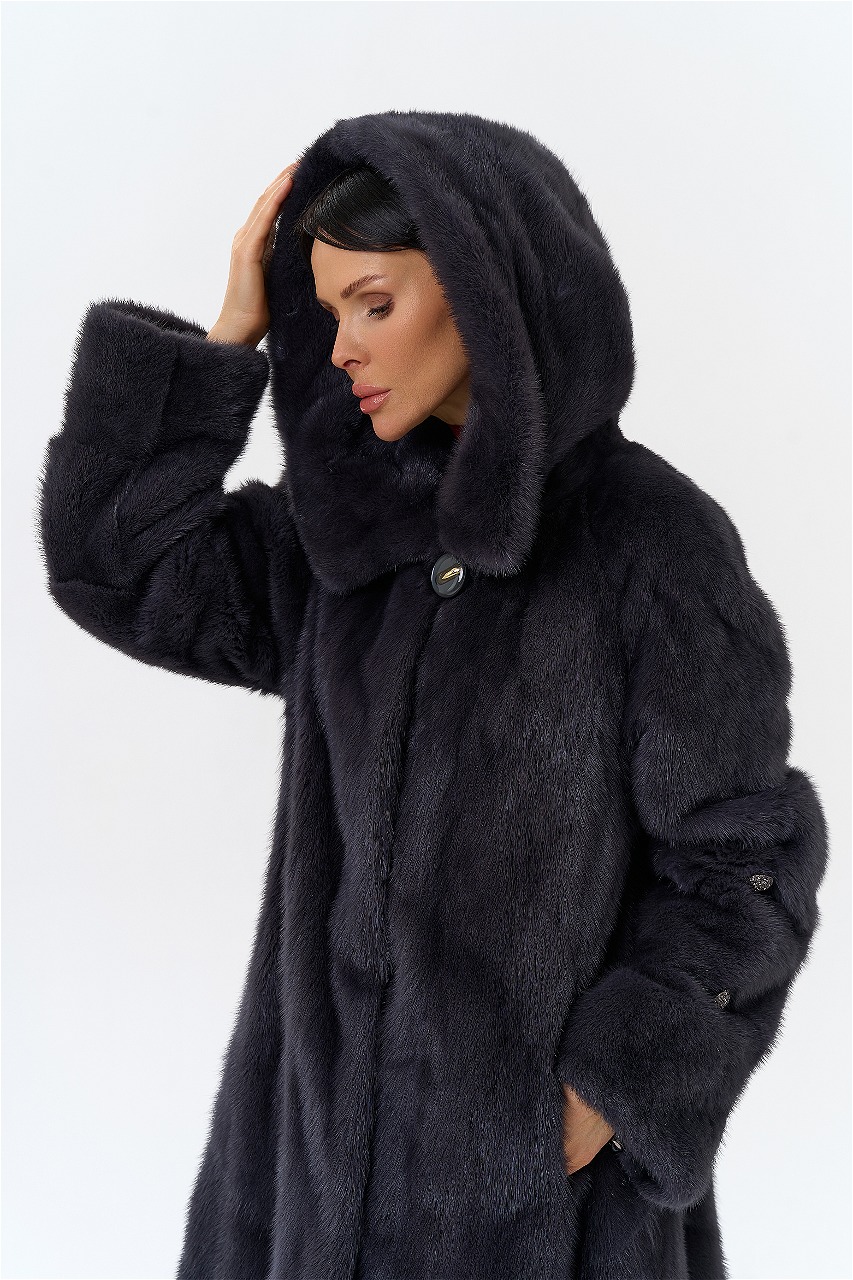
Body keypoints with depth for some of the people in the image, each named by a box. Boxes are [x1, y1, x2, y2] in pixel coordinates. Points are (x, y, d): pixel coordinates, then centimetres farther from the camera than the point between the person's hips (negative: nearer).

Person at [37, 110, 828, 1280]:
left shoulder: (660, 546, -16)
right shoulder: (357, 519, 1)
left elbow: (740, 860, -12)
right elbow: (112, 563, -3)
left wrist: (607, 1099, -14)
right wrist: (231, 335, -7)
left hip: (543, 1105, -5)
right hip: (348, 1080, 6)